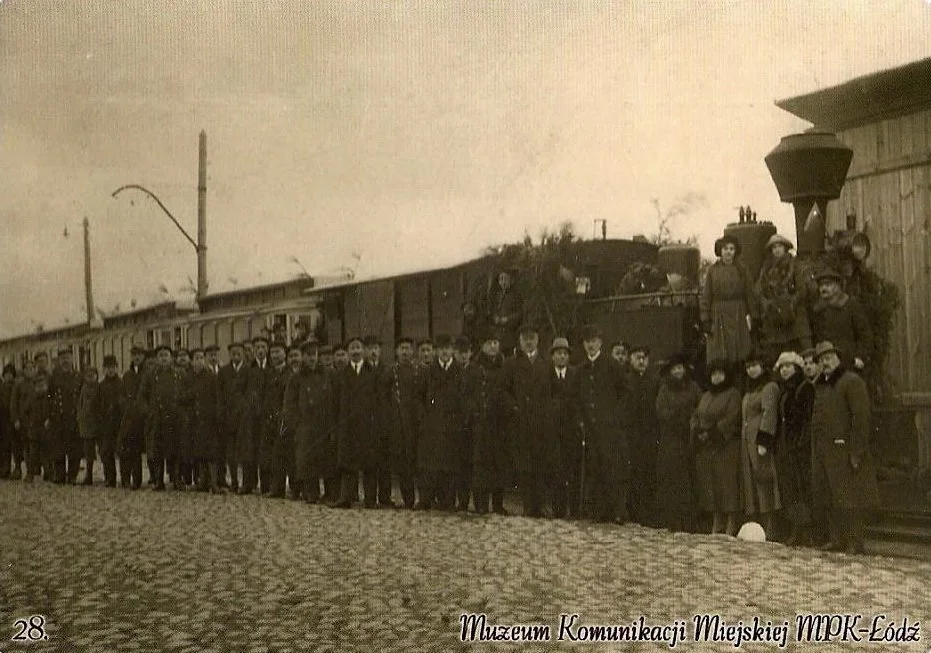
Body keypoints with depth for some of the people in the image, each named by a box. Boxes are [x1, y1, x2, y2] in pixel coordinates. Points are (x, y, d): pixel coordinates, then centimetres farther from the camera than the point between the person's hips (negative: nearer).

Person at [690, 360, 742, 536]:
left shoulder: (733, 394, -2)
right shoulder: (706, 396, 19)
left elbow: (731, 419, -11)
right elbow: (695, 416, 15)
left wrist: (712, 433, -15)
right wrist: (697, 432, -3)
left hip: (726, 446, -6)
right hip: (705, 447, 6)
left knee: (727, 483, -7)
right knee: (709, 483, 4)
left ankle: (731, 524, -3)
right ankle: (717, 522, 9)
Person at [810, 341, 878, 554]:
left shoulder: (852, 381, -8)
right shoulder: (821, 385, 18)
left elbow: (861, 418, -15)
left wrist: (856, 451, -19)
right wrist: (816, 452, 16)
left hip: (844, 450, -8)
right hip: (824, 452, 8)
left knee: (849, 498, -6)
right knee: (829, 498, 11)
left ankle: (855, 543, -1)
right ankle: (838, 539, 19)